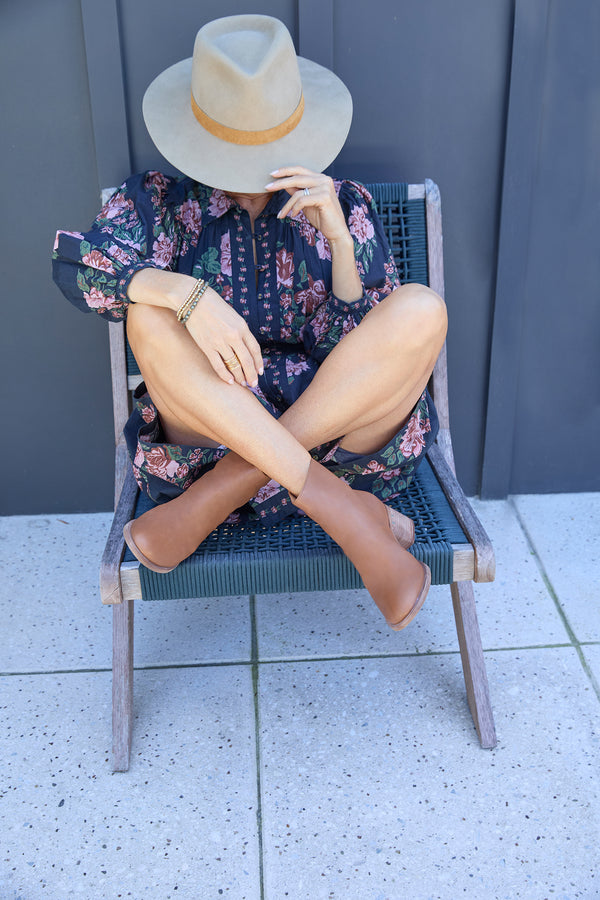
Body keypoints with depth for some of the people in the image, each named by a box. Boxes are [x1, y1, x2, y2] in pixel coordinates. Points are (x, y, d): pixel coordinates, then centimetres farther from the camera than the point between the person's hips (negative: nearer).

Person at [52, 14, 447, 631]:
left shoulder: (344, 206, 9)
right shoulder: (160, 200, 7)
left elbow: (362, 342, 1)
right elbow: (77, 263, -13)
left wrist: (338, 236, -14)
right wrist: (189, 294, -29)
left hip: (341, 428, 1)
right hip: (208, 429, -1)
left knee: (421, 311, -23)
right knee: (152, 316, -26)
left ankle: (211, 501, -25)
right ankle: (344, 511, -33)